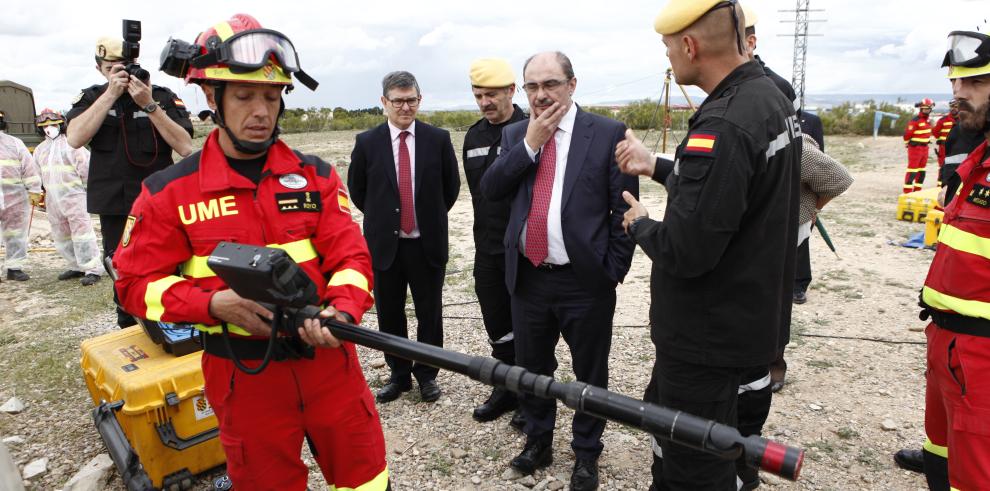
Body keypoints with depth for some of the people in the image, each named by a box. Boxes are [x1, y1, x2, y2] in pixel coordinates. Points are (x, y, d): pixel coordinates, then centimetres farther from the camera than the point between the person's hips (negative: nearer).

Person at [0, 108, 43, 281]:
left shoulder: (15, 143, 8)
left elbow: (29, 167, 3)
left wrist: (34, 190, -4)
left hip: (15, 198, 0)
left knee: (16, 235, 6)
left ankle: (14, 268, 14)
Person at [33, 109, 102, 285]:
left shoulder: (72, 144, -5)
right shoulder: (40, 149, 16)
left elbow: (86, 168, -7)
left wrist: (88, 189, -5)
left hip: (74, 196, -8)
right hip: (52, 200, 8)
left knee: (81, 232, -12)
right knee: (61, 236, 12)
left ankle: (93, 269, -11)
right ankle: (77, 266, 22)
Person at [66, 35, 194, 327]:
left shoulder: (164, 97, -1)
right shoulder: (91, 98, 5)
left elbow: (185, 147, -12)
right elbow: (75, 138, -13)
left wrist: (149, 105, -18)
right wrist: (111, 94, -15)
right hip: (113, 207, 3)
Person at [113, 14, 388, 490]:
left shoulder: (315, 176, 0)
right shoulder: (169, 192, -4)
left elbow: (350, 256, -6)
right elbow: (137, 281, -1)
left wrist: (341, 311, -27)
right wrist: (215, 304, -19)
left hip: (328, 360, 1)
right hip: (243, 377, -1)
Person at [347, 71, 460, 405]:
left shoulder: (438, 139, -3)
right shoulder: (367, 143, -2)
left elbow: (451, 186, 8)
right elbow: (356, 190, 10)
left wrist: (431, 217, 9)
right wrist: (381, 217, 10)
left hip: (427, 243, 0)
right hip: (385, 244, 1)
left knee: (430, 313, 10)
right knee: (389, 314, 11)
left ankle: (426, 374, 28)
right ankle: (399, 374, 30)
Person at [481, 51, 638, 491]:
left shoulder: (608, 133, -5)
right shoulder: (515, 134, 8)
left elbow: (625, 208, -5)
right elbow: (490, 189, -4)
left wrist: (613, 270, -8)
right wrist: (530, 143, -11)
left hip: (586, 279, -3)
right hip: (527, 277, 4)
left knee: (590, 373, 12)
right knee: (530, 368, 18)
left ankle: (586, 453, 34)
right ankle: (538, 441, 41)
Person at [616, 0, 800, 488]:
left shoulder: (723, 126, -28)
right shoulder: (772, 98, 5)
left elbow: (685, 251, -29)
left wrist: (639, 224, -9)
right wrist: (656, 167, 14)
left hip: (707, 338, -10)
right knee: (662, 412, 28)